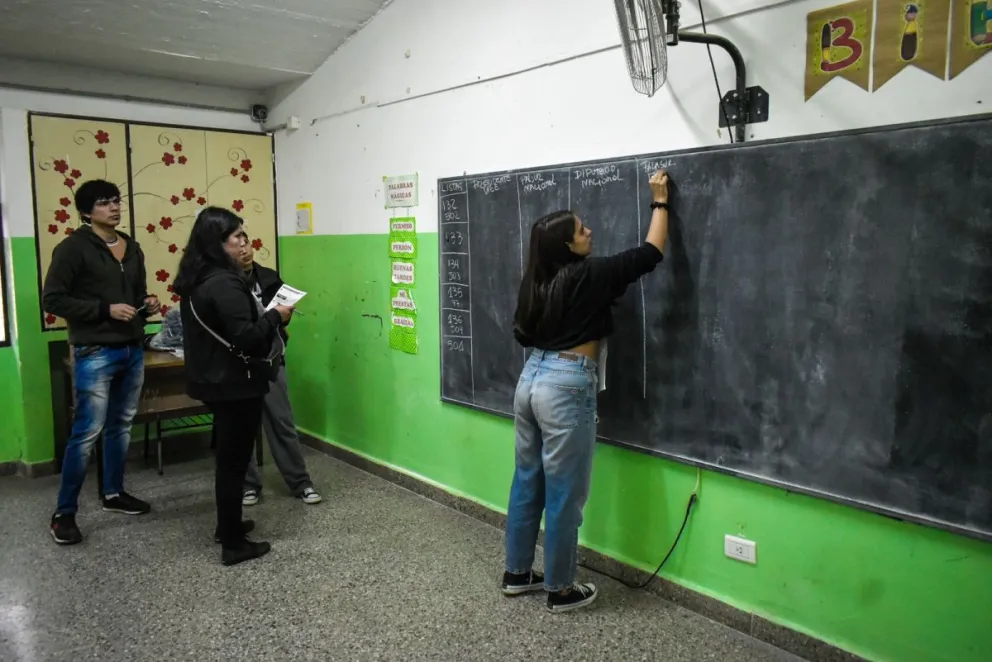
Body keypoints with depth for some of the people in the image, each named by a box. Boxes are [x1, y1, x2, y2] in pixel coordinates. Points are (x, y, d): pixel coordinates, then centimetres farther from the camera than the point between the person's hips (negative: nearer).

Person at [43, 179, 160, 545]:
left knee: (121, 426, 15)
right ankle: (64, 513, 7)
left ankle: (113, 494, 30)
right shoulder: (73, 248, -9)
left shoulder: (132, 248, 12)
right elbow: (52, 299, -12)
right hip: (95, 354, -7)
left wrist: (147, 304, 1)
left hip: (133, 350, 7)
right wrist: (105, 309, -19)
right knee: (87, 433, -5)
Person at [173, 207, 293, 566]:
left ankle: (227, 526, 35)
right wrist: (275, 316, -12)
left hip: (213, 379, 10)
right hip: (235, 383, -10)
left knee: (227, 455, 21)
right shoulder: (224, 283, -23)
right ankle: (233, 544, 11)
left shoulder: (194, 280, 9)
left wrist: (264, 315, 12)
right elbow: (245, 338, -27)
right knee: (234, 459, 0)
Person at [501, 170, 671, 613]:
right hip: (565, 388, -8)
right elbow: (651, 253, -6)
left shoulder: (534, 281, 7)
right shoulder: (589, 276, -12)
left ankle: (517, 573, 31)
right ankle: (560, 589, 18)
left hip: (530, 379, 8)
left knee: (527, 481, 17)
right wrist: (660, 200, 4)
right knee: (564, 493, 4)